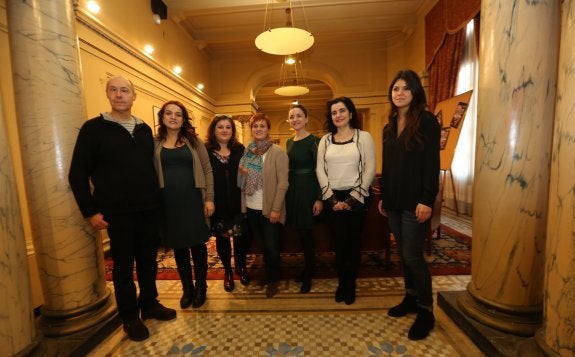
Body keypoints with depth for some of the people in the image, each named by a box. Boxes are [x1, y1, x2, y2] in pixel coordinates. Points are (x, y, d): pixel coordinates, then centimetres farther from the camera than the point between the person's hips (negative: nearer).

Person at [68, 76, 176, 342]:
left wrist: (157, 199, 10)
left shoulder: (144, 129, 10)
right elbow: (78, 174, -3)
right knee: (123, 265, 9)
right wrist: (90, 211, -7)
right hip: (118, 212, -3)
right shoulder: (93, 128, -2)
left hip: (149, 209, 4)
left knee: (148, 260, 14)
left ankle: (150, 304, 34)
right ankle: (130, 317, 27)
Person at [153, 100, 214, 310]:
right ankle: (187, 288, 31)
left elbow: (207, 170, 1)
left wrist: (209, 198, -6)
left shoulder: (193, 141, 4)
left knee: (198, 245, 7)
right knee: (178, 247, 12)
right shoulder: (155, 143, 6)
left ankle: (201, 287, 27)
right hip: (168, 203, 1)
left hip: (193, 200, -1)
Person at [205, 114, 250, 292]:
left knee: (241, 236, 10)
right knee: (222, 238, 13)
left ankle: (241, 266, 37)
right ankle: (228, 271, 35)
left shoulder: (240, 149, 5)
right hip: (217, 204, -1)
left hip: (238, 203, 2)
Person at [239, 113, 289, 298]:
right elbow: (242, 179, 14)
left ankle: (273, 281, 29)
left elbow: (283, 183, -15)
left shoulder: (277, 152, -11)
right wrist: (242, 171, -9)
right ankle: (268, 274, 40)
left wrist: (276, 208, -18)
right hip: (251, 207, 5)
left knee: (271, 246, 6)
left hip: (269, 208, -5)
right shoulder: (247, 151, 6)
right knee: (262, 244, 19)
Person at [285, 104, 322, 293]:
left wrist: (319, 198, -16)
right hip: (292, 190, 7)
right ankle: (308, 267, 35)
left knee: (306, 233, 2)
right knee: (300, 232, 14)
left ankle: (308, 275, 22)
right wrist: (286, 192, 14)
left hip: (308, 190, -6)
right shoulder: (289, 142, 11)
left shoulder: (314, 141, -9)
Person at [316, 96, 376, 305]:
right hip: (333, 198, 2)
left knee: (354, 241, 8)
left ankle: (351, 284, 28)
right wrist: (331, 199, -6)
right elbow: (320, 170, 3)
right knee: (339, 242, 8)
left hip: (357, 197, -2)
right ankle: (342, 282, 28)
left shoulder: (364, 137, -1)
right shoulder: (325, 140, 7)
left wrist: (353, 198, -11)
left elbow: (370, 170, -6)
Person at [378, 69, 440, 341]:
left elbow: (432, 164, -12)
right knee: (403, 254, 14)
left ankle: (426, 311, 17)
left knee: (413, 256, -2)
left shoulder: (427, 121, -5)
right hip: (394, 201, 6)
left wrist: (427, 200, -18)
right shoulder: (390, 126, 13)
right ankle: (410, 298, 31)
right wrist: (383, 196, 13)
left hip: (414, 201, -6)